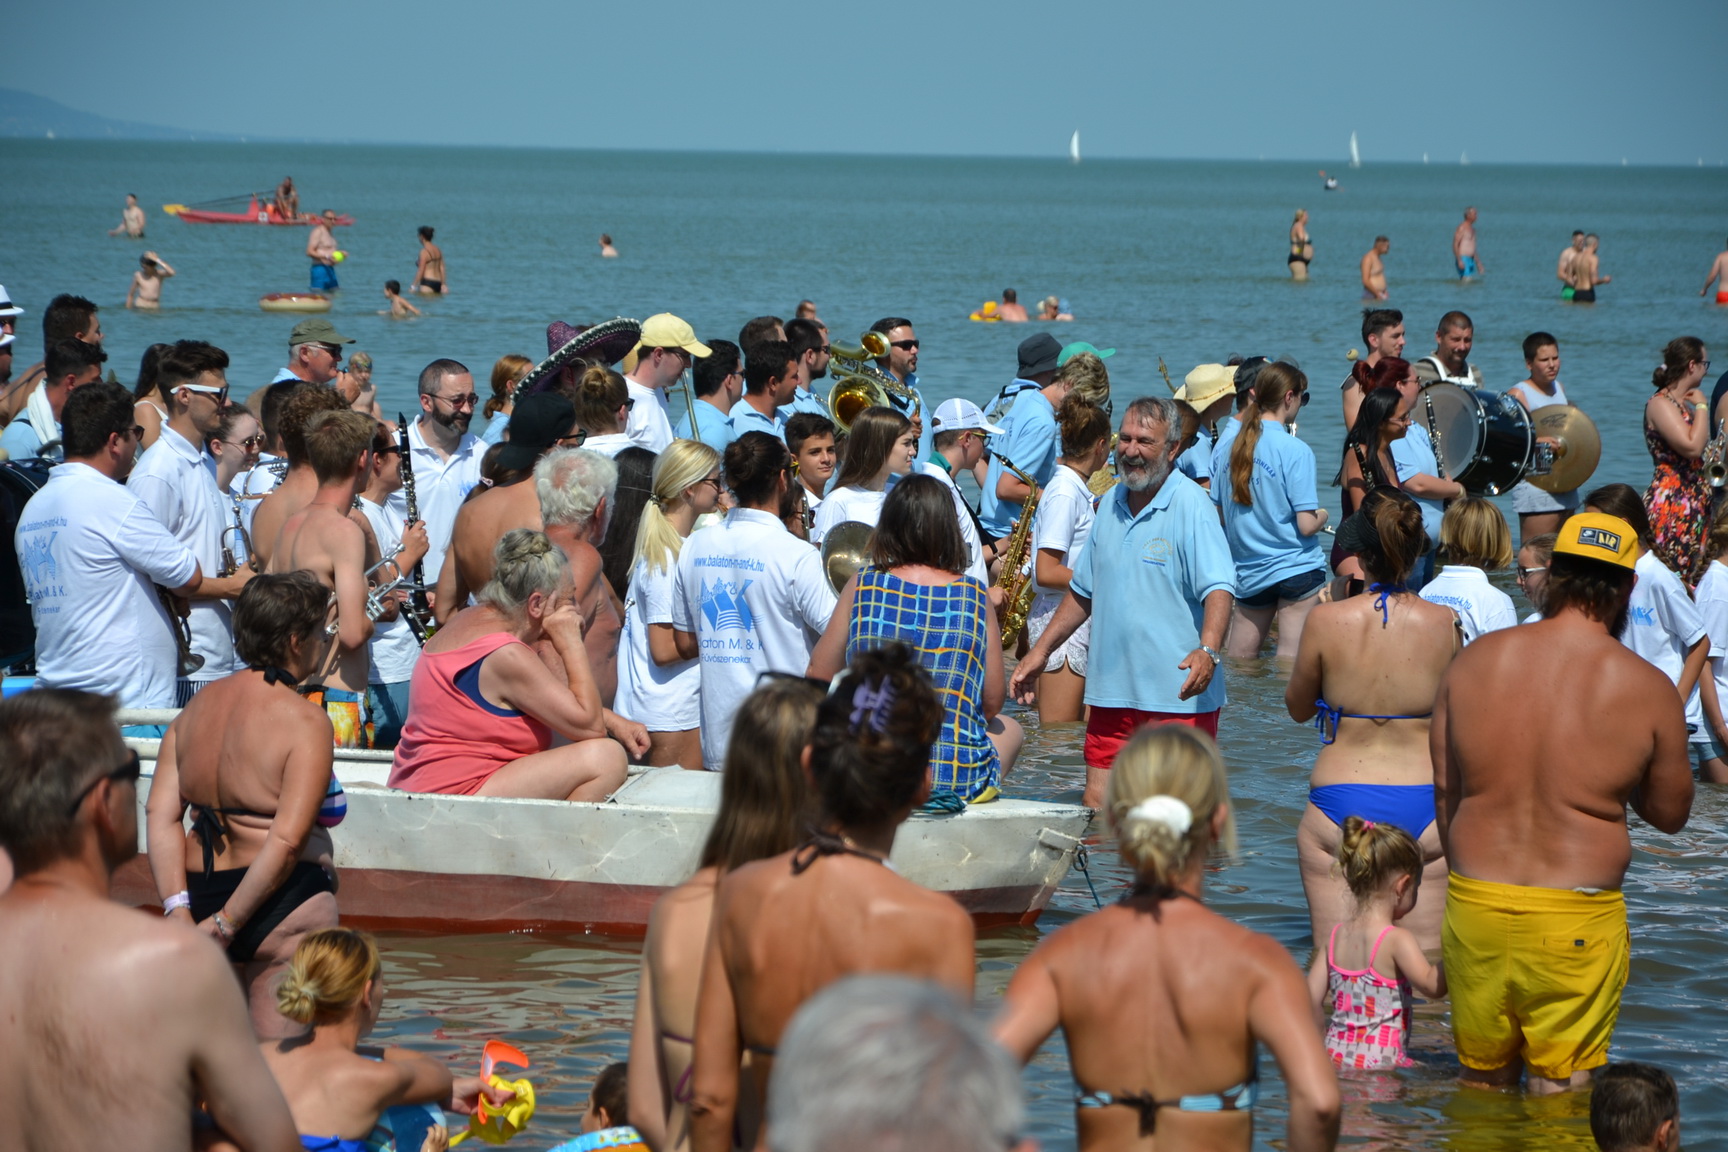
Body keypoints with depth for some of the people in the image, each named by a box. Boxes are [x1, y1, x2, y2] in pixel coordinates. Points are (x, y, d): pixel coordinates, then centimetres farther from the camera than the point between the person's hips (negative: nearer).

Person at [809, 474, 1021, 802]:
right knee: (1009, 729, 35)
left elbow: (818, 678, 4)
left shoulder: (861, 587, -3)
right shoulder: (976, 596, -3)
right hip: (960, 781, 0)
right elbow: (992, 704, 3)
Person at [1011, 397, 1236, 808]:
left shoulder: (1191, 505, -8)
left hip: (1179, 698, -6)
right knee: (1096, 806, 4)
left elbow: (1219, 588, -19)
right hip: (1112, 693, 6)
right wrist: (1040, 652, 21)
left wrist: (1208, 651, -35)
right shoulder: (1110, 504, 13)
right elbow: (1083, 590, 24)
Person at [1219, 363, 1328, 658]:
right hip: (1297, 571, -5)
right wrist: (1323, 515, 5)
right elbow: (1307, 525, -17)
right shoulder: (1296, 451, -14)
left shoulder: (1232, 445, 3)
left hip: (1249, 575, 5)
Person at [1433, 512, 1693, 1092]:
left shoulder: (1473, 661, 1)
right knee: (1559, 1093, 5)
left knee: (1481, 1080, 17)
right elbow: (1670, 814, 5)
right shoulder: (1647, 690, -8)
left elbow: (1444, 789, 10)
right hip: (1577, 919, -3)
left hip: (1474, 907, 3)